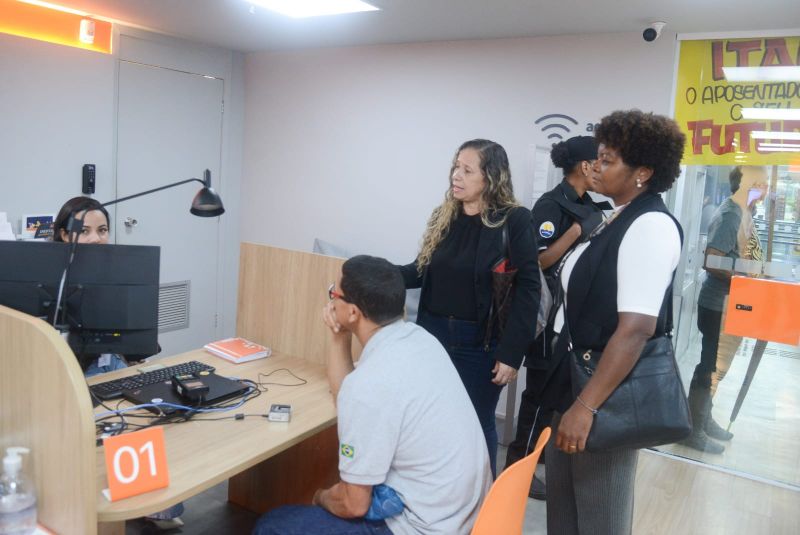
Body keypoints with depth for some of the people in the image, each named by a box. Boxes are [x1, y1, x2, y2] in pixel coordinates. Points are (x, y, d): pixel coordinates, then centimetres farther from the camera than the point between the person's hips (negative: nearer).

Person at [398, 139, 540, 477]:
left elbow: (527, 290, -12)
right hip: (434, 334, 5)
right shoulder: (443, 217, 5)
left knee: (476, 425, 11)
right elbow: (424, 271, 11)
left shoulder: (514, 221, -11)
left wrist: (511, 352, -16)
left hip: (481, 343, -4)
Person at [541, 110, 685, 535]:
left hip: (610, 390, -9)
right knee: (563, 499, 21)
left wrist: (586, 405, -26)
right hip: (578, 374, 9)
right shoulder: (614, 221, 9)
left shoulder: (651, 226, -19)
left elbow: (637, 328, -26)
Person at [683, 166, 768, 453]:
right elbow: (711, 262, -26)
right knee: (712, 368, 0)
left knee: (716, 367, 19)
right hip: (720, 305, -9)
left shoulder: (745, 212, 10)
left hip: (734, 304, 9)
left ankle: (704, 419, 33)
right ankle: (693, 430, 13)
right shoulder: (729, 215, -19)